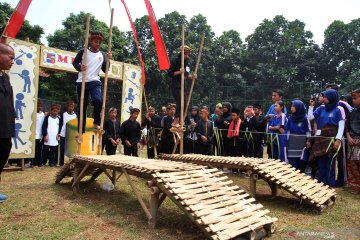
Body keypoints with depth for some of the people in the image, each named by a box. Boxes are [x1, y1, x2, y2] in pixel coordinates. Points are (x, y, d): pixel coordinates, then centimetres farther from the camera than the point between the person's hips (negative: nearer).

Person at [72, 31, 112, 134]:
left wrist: (108, 59, -5)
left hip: (95, 82, 0)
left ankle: (96, 123, -6)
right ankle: (81, 131, 14)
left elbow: (105, 70, 9)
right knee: (82, 107, 3)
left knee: (98, 100, -28)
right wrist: (79, 67, -10)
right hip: (82, 82, 0)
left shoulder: (102, 55, 9)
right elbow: (74, 62, 11)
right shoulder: (83, 52, 4)